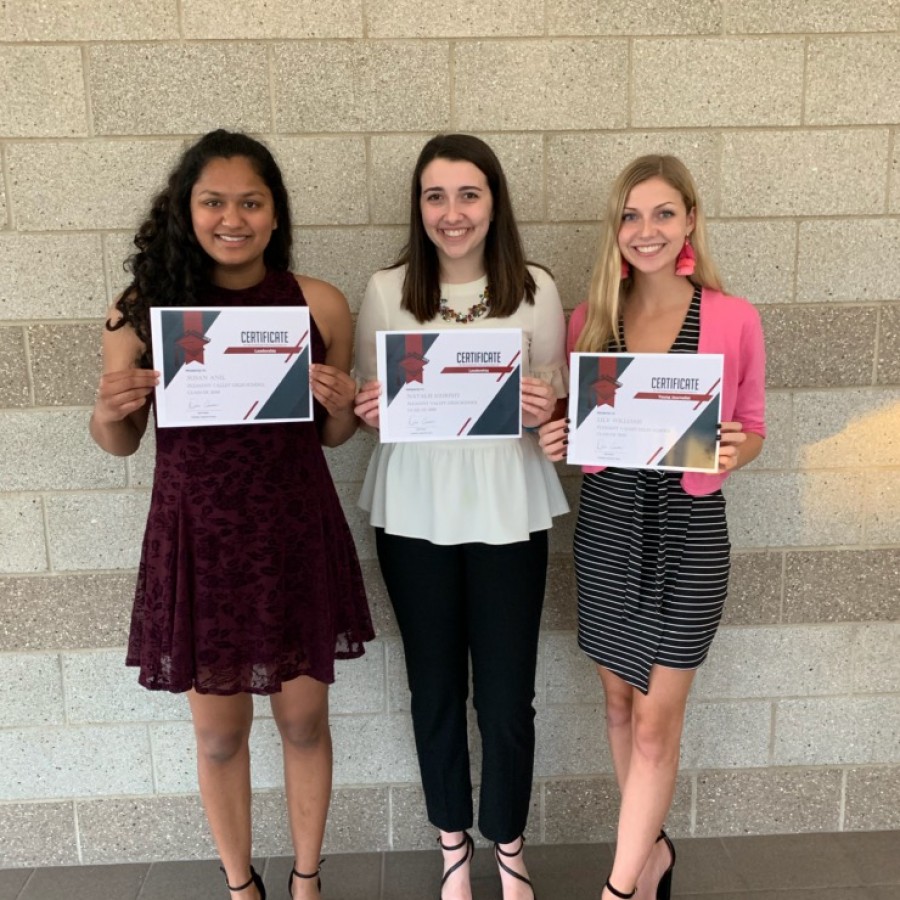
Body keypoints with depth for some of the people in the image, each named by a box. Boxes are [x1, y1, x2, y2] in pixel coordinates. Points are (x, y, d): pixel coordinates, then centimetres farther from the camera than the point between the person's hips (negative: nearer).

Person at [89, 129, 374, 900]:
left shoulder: (320, 304, -5)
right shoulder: (143, 307, -6)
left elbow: (332, 435, 6)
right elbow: (120, 443, 5)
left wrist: (342, 404, -15)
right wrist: (107, 412, -16)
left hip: (295, 533, 0)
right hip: (197, 536, 0)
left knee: (303, 718, 15)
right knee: (218, 729, 15)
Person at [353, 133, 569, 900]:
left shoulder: (536, 290, -2)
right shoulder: (386, 291, 0)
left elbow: (559, 405, 4)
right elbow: (367, 404, 6)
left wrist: (546, 409, -18)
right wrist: (370, 410, -16)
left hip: (508, 512, -1)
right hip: (414, 513, 1)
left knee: (506, 697, 5)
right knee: (434, 690, 14)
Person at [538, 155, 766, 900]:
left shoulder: (735, 320, -6)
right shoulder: (589, 320, 1)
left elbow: (752, 428, 2)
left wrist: (732, 454, -19)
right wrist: (556, 442, -11)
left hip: (689, 529, -3)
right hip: (606, 523, 4)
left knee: (656, 717, 3)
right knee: (621, 701, 16)